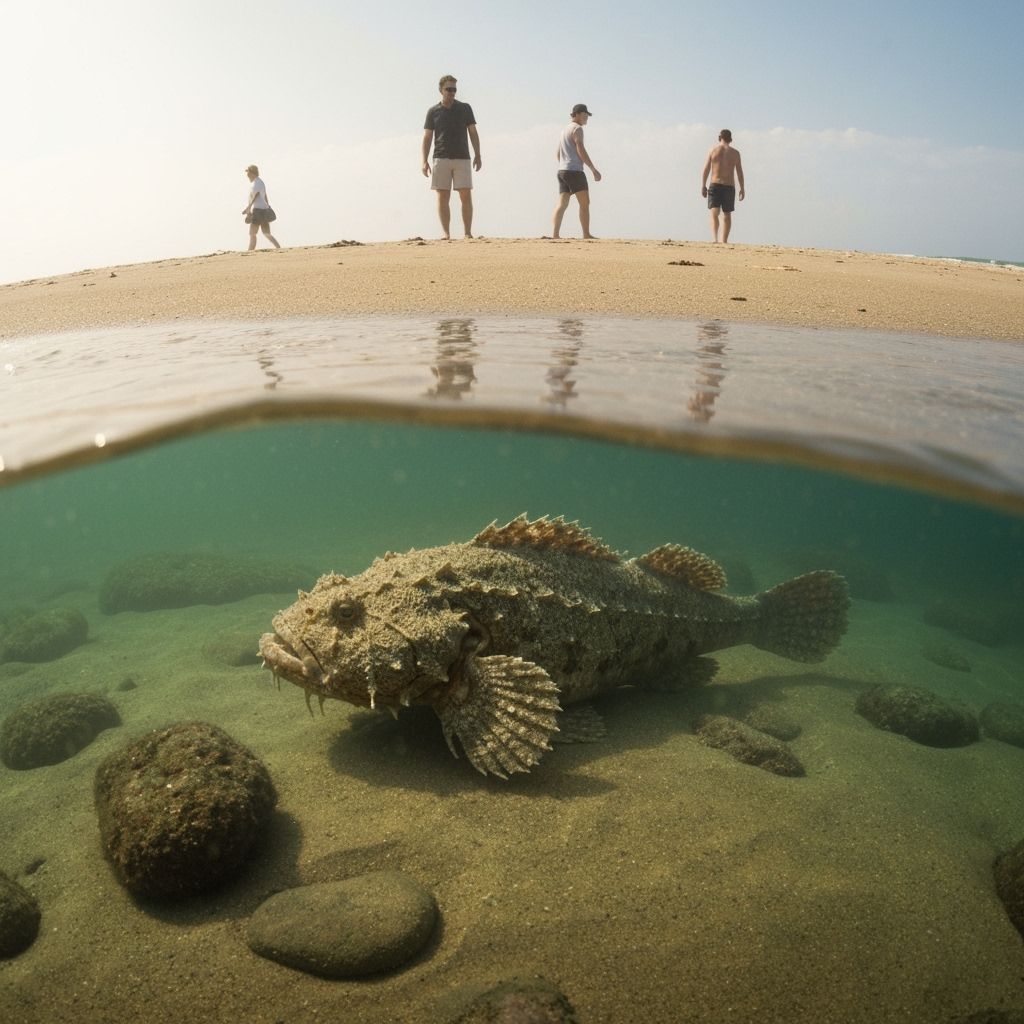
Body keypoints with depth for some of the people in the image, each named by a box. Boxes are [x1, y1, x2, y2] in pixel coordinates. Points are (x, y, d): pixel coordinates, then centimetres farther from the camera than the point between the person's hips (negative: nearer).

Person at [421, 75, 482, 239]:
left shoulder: (465, 108, 10)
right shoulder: (433, 111, 10)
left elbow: (473, 133, 9)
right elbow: (427, 138, 8)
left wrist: (477, 155, -3)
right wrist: (424, 161, -3)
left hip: (462, 158, 0)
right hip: (441, 158, 0)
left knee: (466, 197, -7)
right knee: (443, 198, -3)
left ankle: (468, 233, -3)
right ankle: (446, 234, -1)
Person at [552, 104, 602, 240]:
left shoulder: (564, 129, 23)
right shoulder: (577, 128, -6)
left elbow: (557, 153, 27)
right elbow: (581, 151, -15)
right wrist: (594, 170, -14)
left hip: (562, 171, 9)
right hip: (575, 171, -9)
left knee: (562, 204, 1)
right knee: (584, 203, -3)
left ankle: (555, 234, -10)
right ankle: (586, 234, -4)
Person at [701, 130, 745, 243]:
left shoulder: (712, 150, 2)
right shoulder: (735, 153, 5)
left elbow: (706, 169, -2)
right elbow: (739, 172, 6)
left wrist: (703, 186, 3)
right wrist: (742, 188, 13)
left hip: (715, 186, -1)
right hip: (729, 187, 1)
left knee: (714, 214, -7)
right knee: (727, 215, 13)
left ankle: (715, 238, -29)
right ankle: (724, 241, 15)